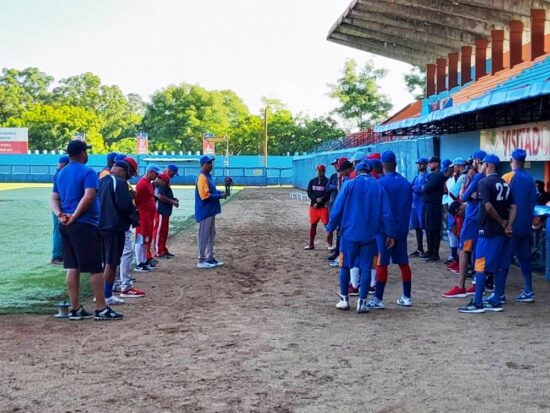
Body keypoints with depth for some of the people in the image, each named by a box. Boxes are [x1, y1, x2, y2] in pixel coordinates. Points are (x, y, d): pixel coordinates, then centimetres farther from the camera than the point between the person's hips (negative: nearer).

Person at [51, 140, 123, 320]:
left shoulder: (60, 174, 15)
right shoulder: (88, 172, -9)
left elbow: (54, 198, 13)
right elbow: (88, 197, -22)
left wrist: (60, 215, 0)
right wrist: (74, 217, -17)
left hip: (66, 226, 8)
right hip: (84, 225, -8)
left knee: (72, 267, 10)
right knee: (95, 267, -2)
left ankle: (75, 309, 11)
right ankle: (101, 308, 0)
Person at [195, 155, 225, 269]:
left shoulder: (208, 176, 13)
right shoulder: (202, 178, -18)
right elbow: (205, 196, -24)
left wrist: (220, 192, 3)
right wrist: (220, 196, -19)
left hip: (210, 211, 10)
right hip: (205, 212, -10)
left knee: (211, 235, 16)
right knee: (203, 236, -3)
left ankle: (210, 258, 24)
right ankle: (202, 261, 3)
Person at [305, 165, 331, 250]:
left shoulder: (327, 181, -4)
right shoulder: (312, 181, 11)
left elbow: (328, 194, -10)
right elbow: (309, 192, 4)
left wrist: (319, 202, -16)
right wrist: (316, 199, -13)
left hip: (324, 206, -5)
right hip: (313, 206, 5)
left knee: (327, 225, -7)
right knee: (313, 225, 10)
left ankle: (330, 244, -3)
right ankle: (311, 244, 17)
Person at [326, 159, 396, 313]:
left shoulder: (349, 185, -1)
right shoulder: (378, 187, 3)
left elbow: (337, 208, -3)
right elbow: (386, 212, 0)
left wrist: (330, 227, 6)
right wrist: (389, 234, 3)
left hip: (350, 233, -1)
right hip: (370, 235, 1)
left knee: (345, 266, 11)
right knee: (366, 267, 4)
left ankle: (344, 299, 16)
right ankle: (362, 302, 2)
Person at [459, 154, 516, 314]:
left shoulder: (484, 182, -11)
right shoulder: (504, 183, 13)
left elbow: (488, 207, -22)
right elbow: (513, 207, 6)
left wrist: (502, 222, -10)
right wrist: (508, 225, -3)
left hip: (488, 231, -8)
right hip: (502, 232, 8)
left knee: (481, 266, -3)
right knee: (499, 267, 11)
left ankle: (477, 303, -3)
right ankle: (496, 302, 14)